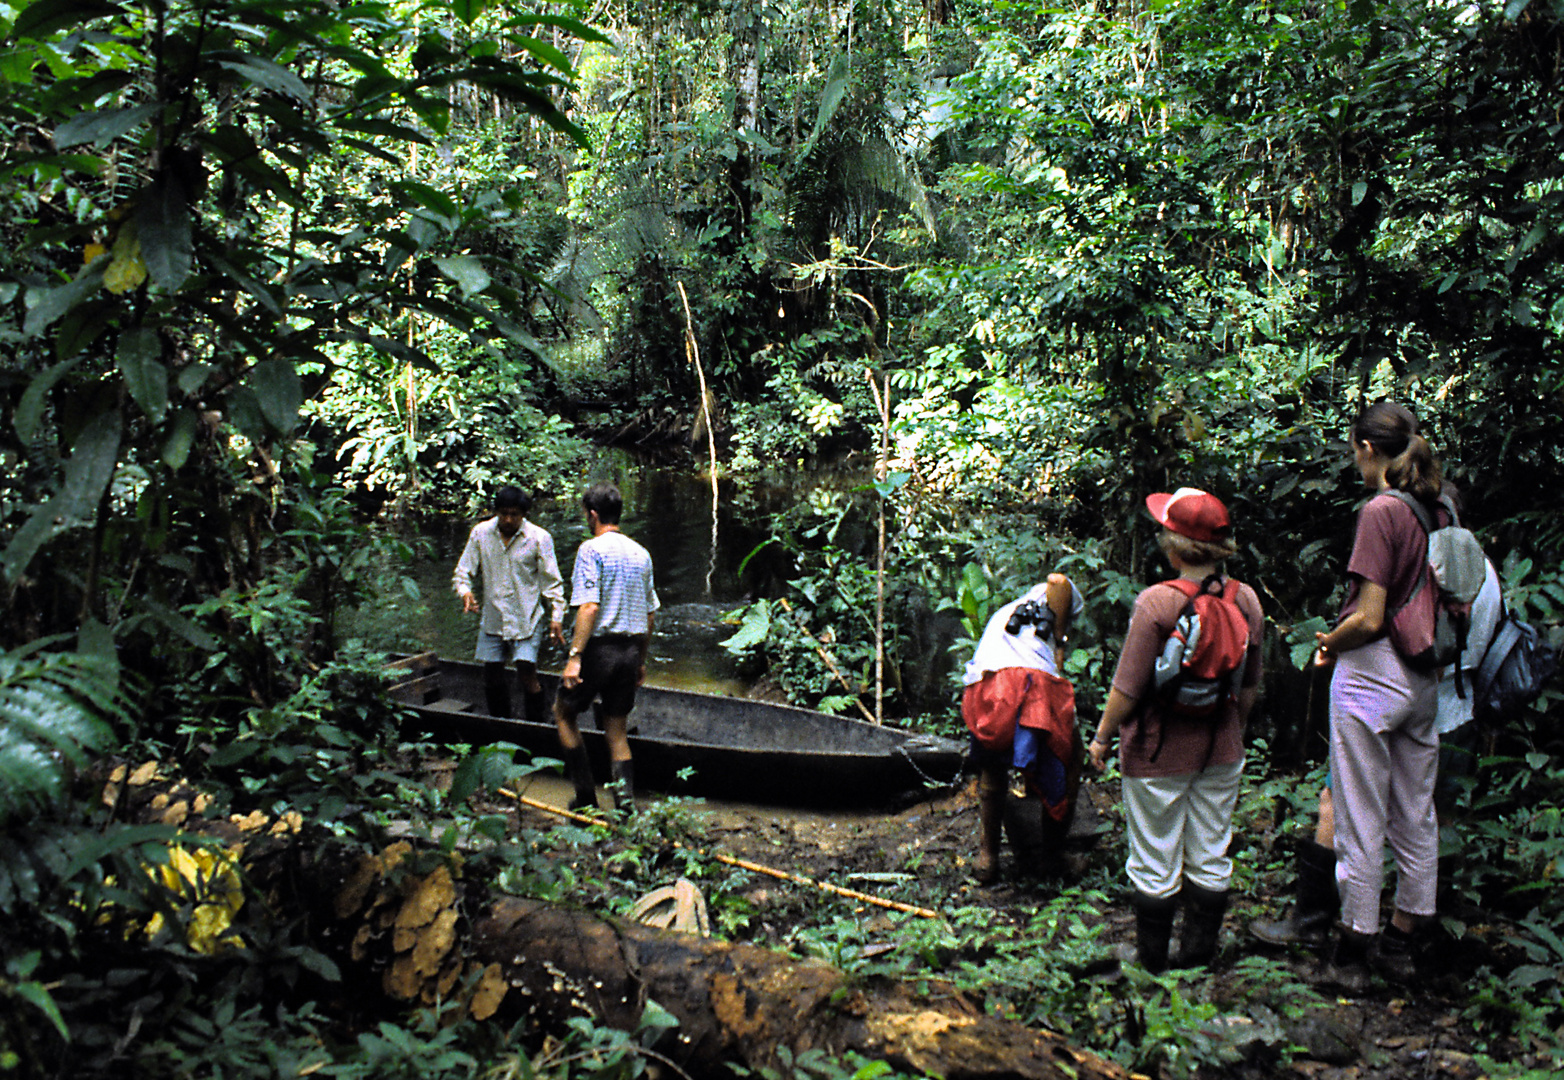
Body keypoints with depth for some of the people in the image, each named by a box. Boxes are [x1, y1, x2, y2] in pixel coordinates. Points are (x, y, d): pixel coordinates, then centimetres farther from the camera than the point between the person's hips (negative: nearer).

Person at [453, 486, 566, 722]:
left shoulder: (539, 537, -7)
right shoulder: (481, 533, -1)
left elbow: (552, 580, -3)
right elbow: (463, 571, 4)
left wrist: (557, 616, -11)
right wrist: (465, 592, -18)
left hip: (527, 618, -3)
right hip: (492, 616, 3)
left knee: (527, 670, -14)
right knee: (492, 672, 7)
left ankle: (537, 726, 1)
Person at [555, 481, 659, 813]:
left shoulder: (591, 549, -9)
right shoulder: (641, 553, 11)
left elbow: (589, 607, -19)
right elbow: (650, 614, 14)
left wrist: (574, 656, -20)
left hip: (599, 647, -6)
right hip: (630, 649, 6)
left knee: (564, 712, 14)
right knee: (616, 729, 12)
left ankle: (586, 795, 10)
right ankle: (625, 797, -2)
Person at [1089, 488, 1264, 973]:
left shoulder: (1157, 602, -20)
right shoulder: (1247, 601, -3)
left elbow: (1127, 688, -17)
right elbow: (1250, 687, 8)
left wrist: (1102, 736, -2)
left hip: (1160, 751, -5)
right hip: (1220, 749, 5)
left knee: (1155, 860, 8)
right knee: (1210, 857, 15)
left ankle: (1152, 958, 19)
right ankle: (1200, 952, 26)